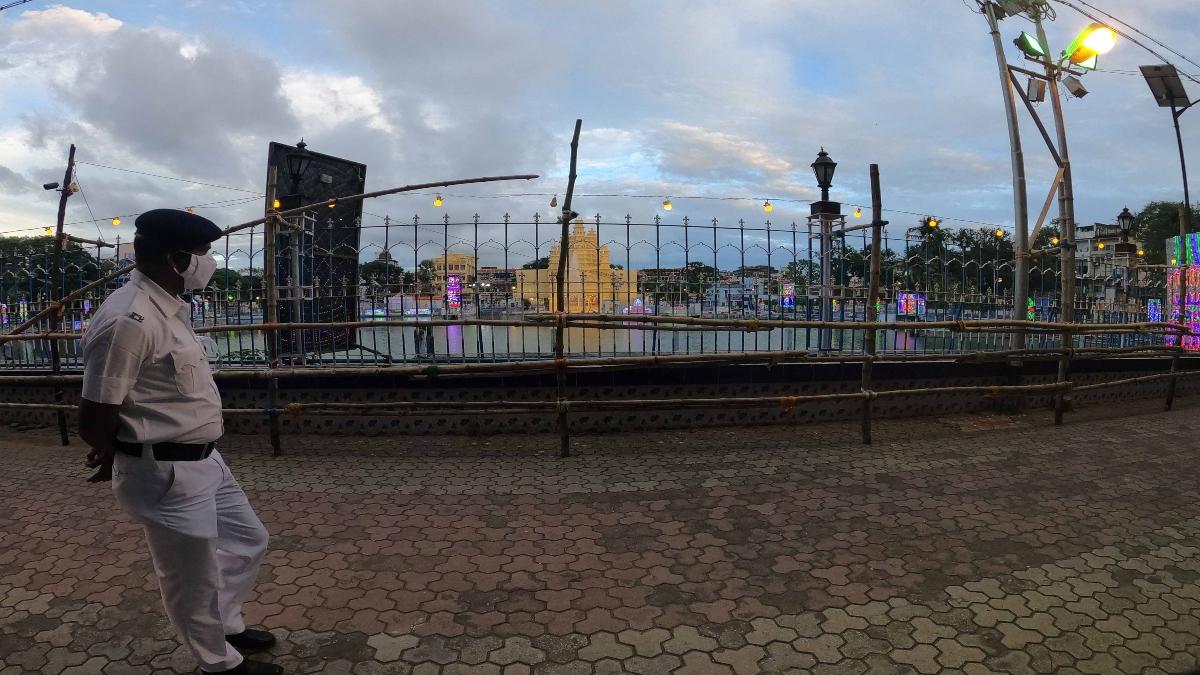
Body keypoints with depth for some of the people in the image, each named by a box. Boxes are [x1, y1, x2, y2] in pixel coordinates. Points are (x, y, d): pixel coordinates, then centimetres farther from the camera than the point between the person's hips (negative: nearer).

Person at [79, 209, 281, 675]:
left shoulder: (170, 307, 6)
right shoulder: (129, 319, -25)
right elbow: (93, 419, -21)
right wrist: (122, 458, -1)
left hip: (203, 460, 9)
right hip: (166, 474, -9)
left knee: (247, 539, 23)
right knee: (193, 580, 11)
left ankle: (226, 625, 45)